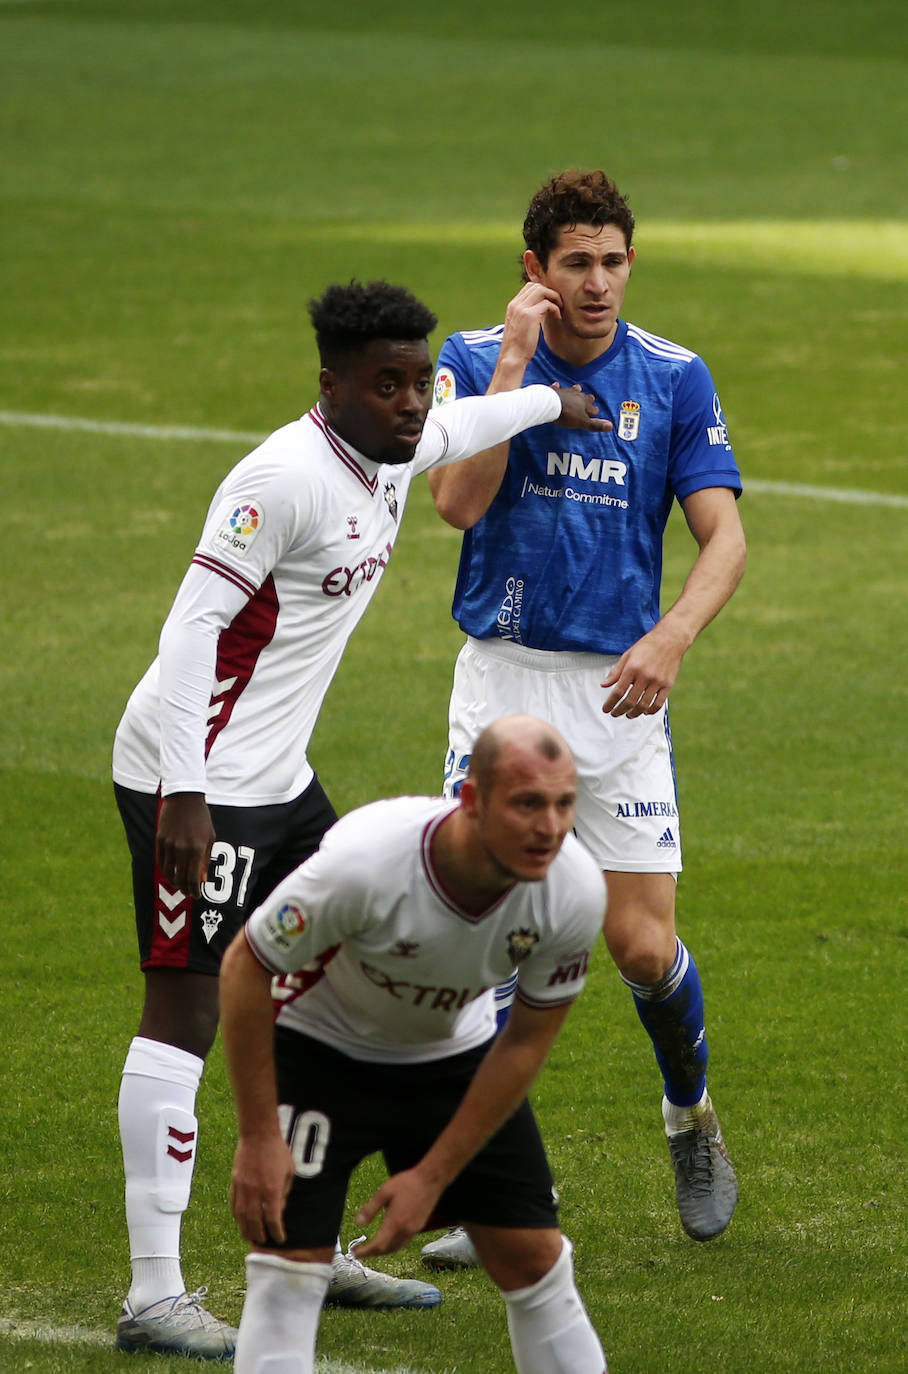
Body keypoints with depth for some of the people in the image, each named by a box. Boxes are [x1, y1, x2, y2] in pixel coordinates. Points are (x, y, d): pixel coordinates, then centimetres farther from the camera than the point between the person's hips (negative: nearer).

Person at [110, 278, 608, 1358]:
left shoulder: (390, 456, 8)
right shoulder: (288, 477, -21)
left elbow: (454, 428, 34)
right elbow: (192, 624, -26)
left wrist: (550, 402, 50)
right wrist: (184, 797, -31)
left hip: (274, 780, 10)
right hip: (197, 787, -10)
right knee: (184, 1011, -12)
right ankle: (153, 1298, -13)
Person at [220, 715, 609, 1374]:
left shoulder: (577, 892, -27)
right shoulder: (363, 864, -38)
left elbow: (527, 1041, -12)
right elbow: (245, 969, -22)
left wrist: (433, 1176, -12)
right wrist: (258, 1139, -19)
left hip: (456, 1053, 3)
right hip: (322, 1046, -3)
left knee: (534, 1261, 0)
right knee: (290, 1267, -14)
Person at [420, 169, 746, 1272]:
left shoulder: (674, 379, 0)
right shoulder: (476, 359, -2)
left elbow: (723, 534, -6)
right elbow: (458, 501, -17)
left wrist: (672, 637, -23)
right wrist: (515, 361, -20)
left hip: (621, 688, 0)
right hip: (503, 677, 0)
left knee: (643, 944, -4)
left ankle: (691, 1114, 27)